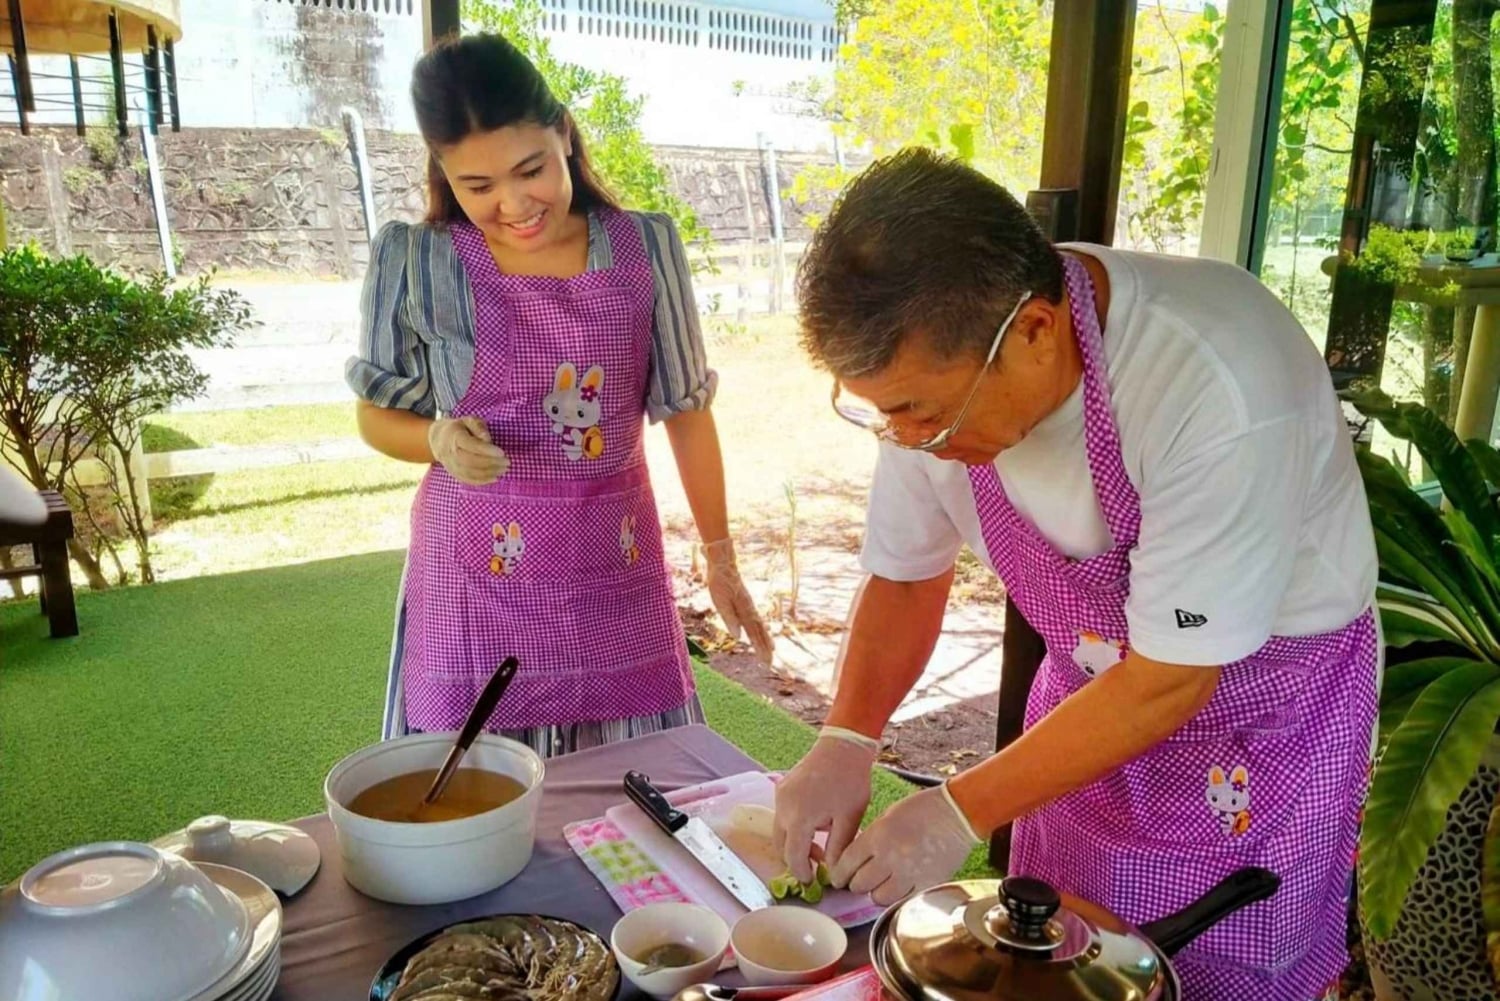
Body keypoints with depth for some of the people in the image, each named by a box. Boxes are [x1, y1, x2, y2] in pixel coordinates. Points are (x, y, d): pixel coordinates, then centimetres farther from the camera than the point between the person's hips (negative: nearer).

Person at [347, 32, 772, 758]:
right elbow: (377, 416, 5)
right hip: (479, 573, -1)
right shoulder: (414, 264, -7)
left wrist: (719, 555, 8)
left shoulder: (645, 249, -3)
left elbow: (687, 410, 5)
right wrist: (440, 438, -17)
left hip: (617, 567, 2)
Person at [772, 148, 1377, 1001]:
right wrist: (847, 741, -17)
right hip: (1097, 688, 5)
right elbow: (906, 576, -4)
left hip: (1264, 711, -4)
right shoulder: (937, 357, -18)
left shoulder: (1215, 389, -36)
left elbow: (1172, 676, -27)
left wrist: (962, 812, -23)